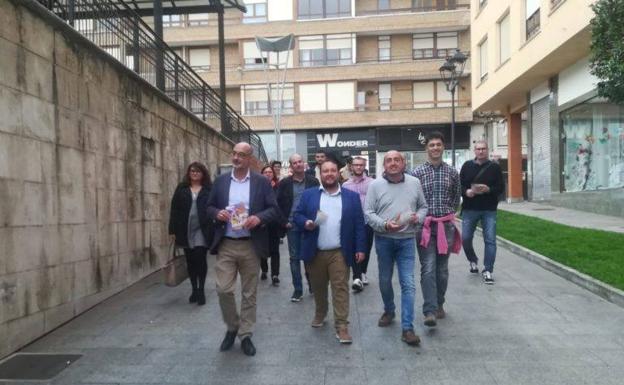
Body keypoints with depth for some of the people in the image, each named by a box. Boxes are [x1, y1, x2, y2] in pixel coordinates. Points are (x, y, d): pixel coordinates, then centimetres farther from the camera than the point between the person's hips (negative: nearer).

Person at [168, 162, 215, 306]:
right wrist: (173, 230, 0)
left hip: (202, 231, -3)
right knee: (190, 261, 10)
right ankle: (194, 289, 23)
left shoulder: (209, 190, 2)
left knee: (200, 259, -4)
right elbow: (174, 210, 6)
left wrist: (214, 229, -8)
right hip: (186, 231, 3)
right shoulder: (181, 189, 7)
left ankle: (201, 290, 8)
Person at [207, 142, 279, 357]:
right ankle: (232, 327, 24)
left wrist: (259, 218, -20)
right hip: (225, 245, 2)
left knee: (249, 293, 7)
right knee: (223, 289, -2)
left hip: (251, 246, -1)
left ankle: (245, 335, 22)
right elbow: (209, 207, 11)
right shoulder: (220, 181, 7)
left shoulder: (261, 182, 0)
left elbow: (274, 210, -1)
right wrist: (217, 213, -11)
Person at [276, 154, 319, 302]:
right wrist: (284, 222, -3)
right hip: (292, 225, 1)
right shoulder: (285, 183, 2)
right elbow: (278, 204, 4)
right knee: (294, 258, 6)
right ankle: (297, 290, 15)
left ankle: (313, 285, 24)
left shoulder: (313, 181, 0)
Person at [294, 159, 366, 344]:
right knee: (318, 287, 16)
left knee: (341, 288, -2)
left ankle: (341, 326, 4)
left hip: (339, 252, -1)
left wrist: (360, 248, -3)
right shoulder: (308, 195, 5)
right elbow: (297, 215, 6)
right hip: (315, 252, 2)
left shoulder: (351, 196, 4)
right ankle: (320, 313, 39)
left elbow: (359, 224, 2)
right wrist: (305, 223, -16)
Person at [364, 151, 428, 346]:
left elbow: (423, 206, 11)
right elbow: (368, 213, -6)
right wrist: (385, 225, -21)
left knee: (408, 284, -4)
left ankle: (407, 328, 1)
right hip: (383, 240, 0)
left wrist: (418, 217, -11)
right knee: (385, 280, 15)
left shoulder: (414, 183, 3)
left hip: (406, 240, 0)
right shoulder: (375, 185, -4)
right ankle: (389, 311, 41)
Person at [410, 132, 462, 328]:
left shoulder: (452, 172, 6)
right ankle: (430, 311, -11)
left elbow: (457, 196, 17)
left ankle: (439, 304, 26)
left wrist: (448, 213, 12)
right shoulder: (417, 172, -1)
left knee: (442, 269, 11)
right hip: (425, 225, -3)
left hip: (446, 225, 3)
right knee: (428, 268, -9)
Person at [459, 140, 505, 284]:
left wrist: (488, 189, -18)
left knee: (490, 240, -4)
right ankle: (473, 260, 30)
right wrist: (466, 192, -14)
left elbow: (501, 187, 0)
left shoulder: (495, 167, 3)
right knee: (465, 238, 2)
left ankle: (487, 271, 6)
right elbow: (459, 185, 6)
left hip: (489, 210, -1)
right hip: (469, 209, 1)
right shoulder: (467, 166, 6)